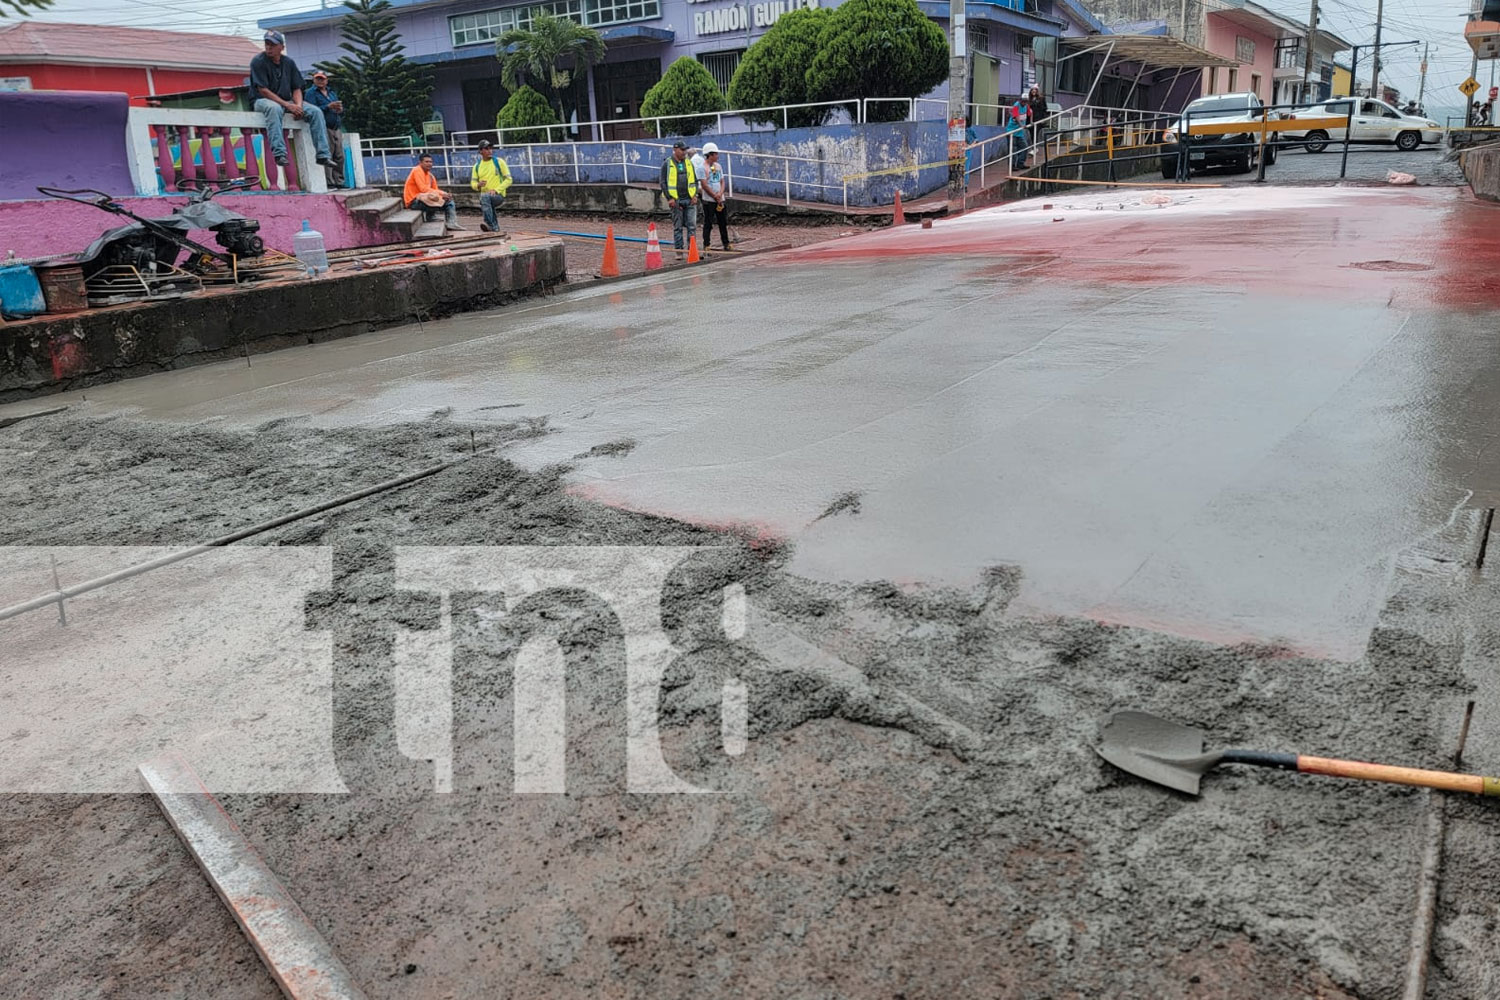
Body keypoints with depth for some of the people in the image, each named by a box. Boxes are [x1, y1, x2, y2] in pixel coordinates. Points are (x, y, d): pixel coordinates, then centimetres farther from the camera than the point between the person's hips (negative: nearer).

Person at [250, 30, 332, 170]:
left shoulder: (289, 62, 8)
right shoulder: (258, 62, -8)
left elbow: (296, 88, 8)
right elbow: (263, 90, -15)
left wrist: (298, 106, -13)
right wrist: (287, 105, -23)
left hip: (287, 102, 6)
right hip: (262, 101, -6)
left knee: (316, 111, -12)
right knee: (274, 108, -41)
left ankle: (323, 155, -17)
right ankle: (279, 153, -48)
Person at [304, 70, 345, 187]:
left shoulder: (332, 92, 24)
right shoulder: (311, 93, 5)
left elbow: (341, 113, 22)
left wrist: (340, 109, -2)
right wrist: (329, 106, -18)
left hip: (337, 128, 6)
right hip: (325, 128, -6)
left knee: (339, 157, 1)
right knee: (327, 156, -12)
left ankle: (339, 182, 4)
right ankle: (329, 182, -14)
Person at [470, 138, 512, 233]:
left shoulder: (499, 162, 2)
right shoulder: (477, 166, 12)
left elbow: (508, 179, -1)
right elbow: (473, 183, 16)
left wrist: (496, 190, -13)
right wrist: (478, 185, -10)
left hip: (499, 195, -5)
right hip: (484, 196, 5)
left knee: (485, 196, -34)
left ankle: (489, 224, -36)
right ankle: (494, 227, -11)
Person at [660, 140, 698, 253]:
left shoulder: (689, 163, 11)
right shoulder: (667, 164, 0)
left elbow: (695, 180, 15)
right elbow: (663, 183, -3)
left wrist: (695, 195, 3)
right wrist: (669, 198, -11)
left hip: (690, 200, 3)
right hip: (676, 201, -3)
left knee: (692, 225, -2)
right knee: (678, 227, 3)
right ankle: (679, 251, 9)